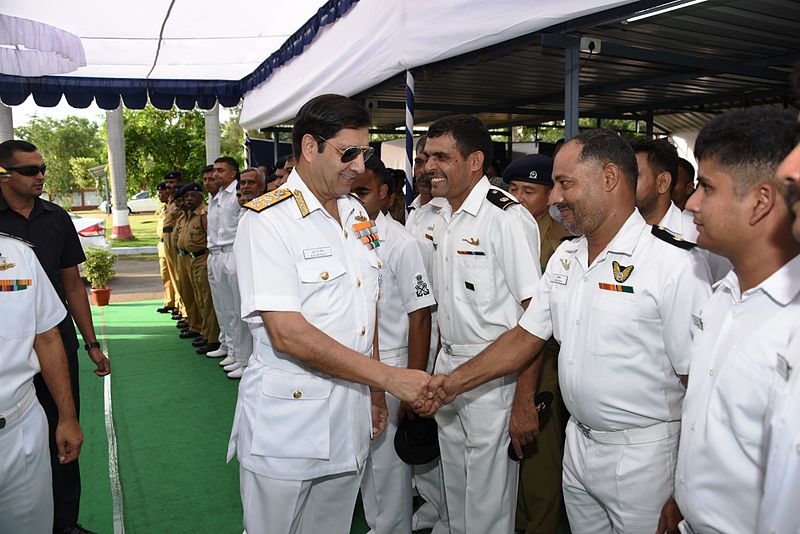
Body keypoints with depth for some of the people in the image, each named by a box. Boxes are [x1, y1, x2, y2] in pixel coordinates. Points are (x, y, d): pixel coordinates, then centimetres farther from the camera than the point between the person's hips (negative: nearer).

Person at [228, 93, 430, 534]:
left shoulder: (356, 214, 8)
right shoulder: (268, 220, -15)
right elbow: (287, 334, -24)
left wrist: (374, 391, 11)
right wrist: (389, 377, -23)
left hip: (350, 416, 6)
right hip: (285, 423, -6)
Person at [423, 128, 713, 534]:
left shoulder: (676, 265, -19)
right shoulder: (565, 256, 4)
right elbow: (526, 336, 7)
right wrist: (456, 382, 0)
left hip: (643, 455, -6)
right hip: (577, 442, 7)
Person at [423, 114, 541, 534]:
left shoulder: (507, 218, -18)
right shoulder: (443, 220, 8)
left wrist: (524, 402, -20)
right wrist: (437, 376, 14)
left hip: (494, 373, -8)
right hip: (447, 366, 8)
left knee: (488, 499, 8)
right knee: (454, 487, 23)